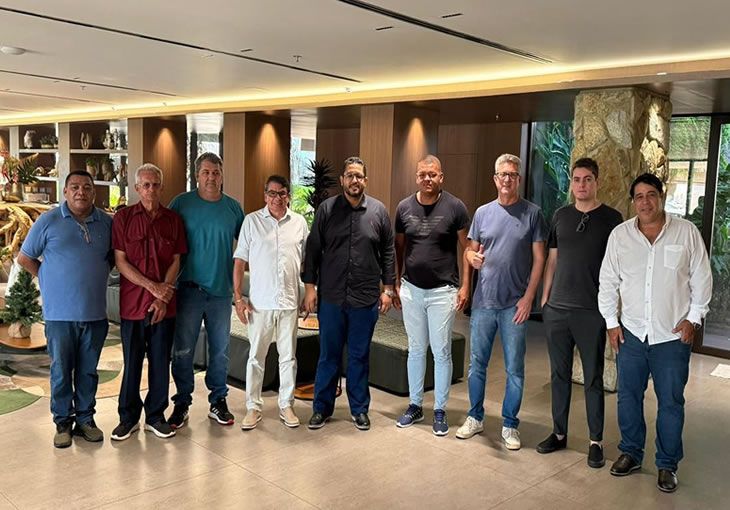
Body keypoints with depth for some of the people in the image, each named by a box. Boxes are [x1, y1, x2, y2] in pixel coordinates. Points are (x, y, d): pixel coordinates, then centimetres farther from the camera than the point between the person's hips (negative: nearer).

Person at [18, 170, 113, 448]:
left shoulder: (106, 222, 5)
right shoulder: (49, 220, -2)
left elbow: (114, 257, 19)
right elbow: (25, 258, 6)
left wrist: (96, 276, 7)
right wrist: (50, 279, 3)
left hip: (96, 312, 2)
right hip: (60, 312, -2)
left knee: (88, 370, 12)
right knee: (61, 370, 7)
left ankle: (85, 418, 24)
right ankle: (63, 421, 20)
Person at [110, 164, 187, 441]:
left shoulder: (173, 219, 5)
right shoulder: (123, 217, 0)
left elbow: (176, 261, 3)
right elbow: (120, 261, -5)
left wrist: (163, 298, -7)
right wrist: (152, 286, -13)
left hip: (164, 304, 2)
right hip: (132, 303, -1)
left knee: (160, 361, 8)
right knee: (132, 362, 7)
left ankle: (155, 416, 21)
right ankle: (128, 417, 22)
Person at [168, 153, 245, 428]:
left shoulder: (233, 207, 5)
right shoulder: (181, 203, -2)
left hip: (222, 290, 2)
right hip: (189, 289, -2)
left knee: (220, 351, 11)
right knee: (183, 351, 4)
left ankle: (218, 401, 25)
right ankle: (182, 403, 19)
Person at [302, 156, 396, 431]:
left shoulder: (379, 211, 2)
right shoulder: (326, 209, 0)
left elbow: (388, 252, 6)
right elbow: (313, 250, 2)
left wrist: (388, 288, 3)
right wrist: (309, 286, -2)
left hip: (366, 299, 0)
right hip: (330, 297, 0)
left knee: (360, 356, 12)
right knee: (328, 355, 10)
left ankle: (359, 409, 26)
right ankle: (322, 408, 24)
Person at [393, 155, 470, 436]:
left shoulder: (454, 207, -6)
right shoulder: (404, 207, 3)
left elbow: (467, 248, -3)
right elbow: (399, 247, 10)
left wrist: (465, 285, -8)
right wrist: (396, 283, 7)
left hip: (443, 291, -3)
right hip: (411, 290, 3)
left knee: (441, 352, 4)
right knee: (416, 349, 13)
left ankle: (440, 411, 18)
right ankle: (415, 406, 27)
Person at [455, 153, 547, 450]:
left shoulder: (532, 214, -1)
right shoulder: (483, 213, 7)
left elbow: (539, 258, -2)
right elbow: (470, 250, 13)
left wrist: (528, 297, -9)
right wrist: (472, 257, -12)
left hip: (515, 304, -3)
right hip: (483, 301, 3)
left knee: (514, 369, 6)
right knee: (477, 363, 11)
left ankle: (510, 425, 20)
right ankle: (475, 418, 27)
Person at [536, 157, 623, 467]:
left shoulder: (611, 218, -1)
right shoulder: (561, 216, 9)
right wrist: (544, 298, 9)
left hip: (592, 312, -3)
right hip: (557, 309, 4)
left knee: (593, 378, 5)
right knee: (559, 374, 11)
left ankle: (596, 441, 17)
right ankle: (559, 433, 24)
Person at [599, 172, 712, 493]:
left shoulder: (686, 232, -4)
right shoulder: (620, 234, 0)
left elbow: (701, 278, 1)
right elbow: (608, 281, 4)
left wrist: (693, 318, -4)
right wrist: (611, 322, 2)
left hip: (673, 335, -2)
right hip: (631, 333, 2)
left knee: (671, 402, 7)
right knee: (628, 397, 11)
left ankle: (667, 465, 22)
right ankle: (631, 453, 28)